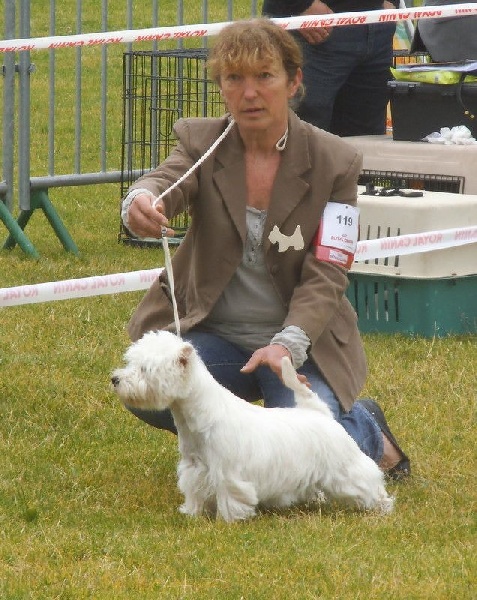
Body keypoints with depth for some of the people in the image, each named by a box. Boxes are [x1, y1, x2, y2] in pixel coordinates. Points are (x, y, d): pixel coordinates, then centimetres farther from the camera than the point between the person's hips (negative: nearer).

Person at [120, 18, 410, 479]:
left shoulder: (333, 161, -8)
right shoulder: (200, 142, -3)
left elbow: (325, 277, -12)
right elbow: (165, 181, -25)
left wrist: (286, 345, -29)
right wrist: (142, 203, -52)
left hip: (300, 341, -1)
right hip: (212, 333, 2)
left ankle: (367, 430, 12)